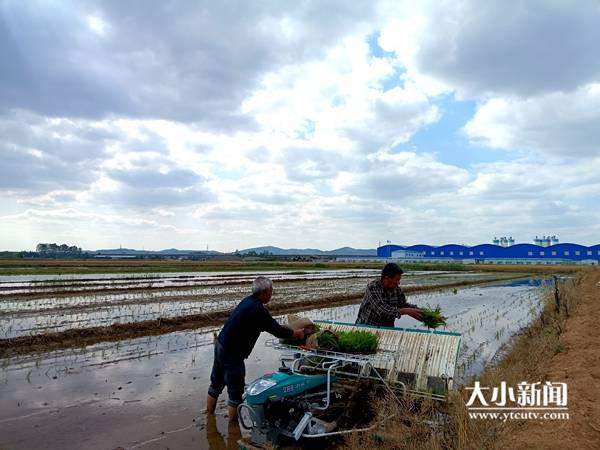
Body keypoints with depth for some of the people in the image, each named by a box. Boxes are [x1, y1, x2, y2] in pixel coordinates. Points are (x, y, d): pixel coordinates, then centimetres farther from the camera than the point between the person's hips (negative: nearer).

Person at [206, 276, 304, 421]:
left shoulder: (249, 301, 5)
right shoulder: (258, 310, -23)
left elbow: (270, 324, 17)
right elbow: (275, 330, -15)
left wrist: (288, 330, 19)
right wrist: (296, 333, 1)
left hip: (220, 345, 10)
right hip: (231, 353, -10)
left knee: (216, 384, 24)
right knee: (235, 392, 6)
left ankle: (209, 415, 40)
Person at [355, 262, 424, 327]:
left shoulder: (397, 289, -2)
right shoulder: (373, 287, -20)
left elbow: (403, 304, 13)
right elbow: (382, 311, -29)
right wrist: (407, 311, -25)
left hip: (387, 328, 4)